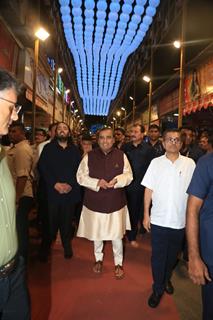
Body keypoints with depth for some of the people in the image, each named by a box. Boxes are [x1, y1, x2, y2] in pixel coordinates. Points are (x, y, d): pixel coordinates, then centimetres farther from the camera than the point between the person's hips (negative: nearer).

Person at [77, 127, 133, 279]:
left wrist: (117, 180, -21)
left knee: (117, 235, 8)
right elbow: (81, 176, -5)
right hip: (95, 202, 1)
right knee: (96, 234, 17)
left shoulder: (121, 155, -2)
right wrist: (97, 183, -20)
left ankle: (118, 263, 32)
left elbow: (128, 175, -1)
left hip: (116, 203, 0)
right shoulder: (89, 156, -4)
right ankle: (98, 259, 44)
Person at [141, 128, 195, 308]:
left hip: (180, 220, 1)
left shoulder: (190, 164, -4)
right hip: (159, 219, -1)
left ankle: (167, 279, 47)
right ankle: (158, 288, 32)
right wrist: (146, 214, -2)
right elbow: (149, 190, -2)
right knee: (158, 256, 10)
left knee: (173, 254, 21)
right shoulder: (156, 162, -4)